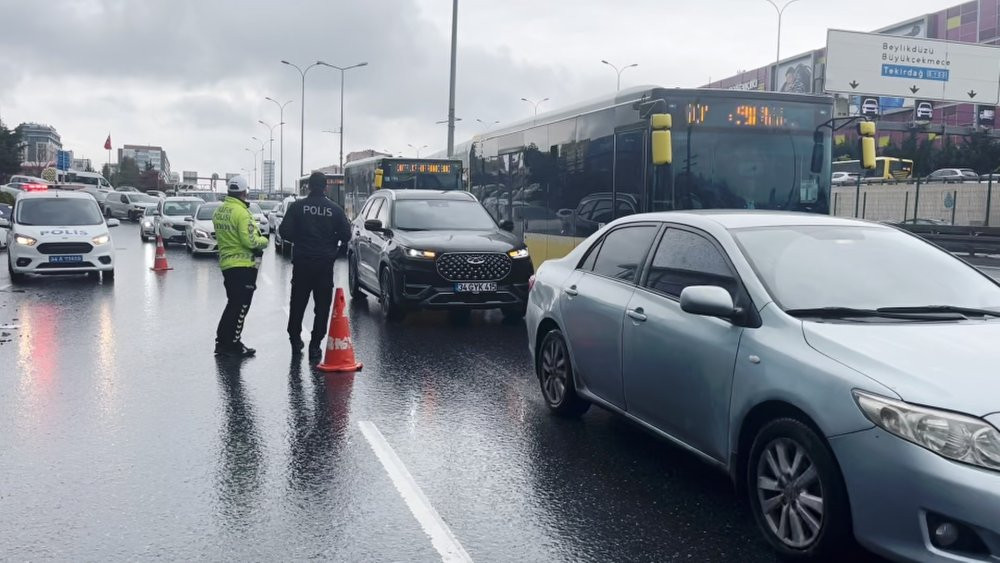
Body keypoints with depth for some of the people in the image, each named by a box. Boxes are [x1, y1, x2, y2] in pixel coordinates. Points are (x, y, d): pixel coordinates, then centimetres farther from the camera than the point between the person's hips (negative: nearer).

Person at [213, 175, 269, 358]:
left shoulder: (219, 211, 9)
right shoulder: (241, 213, -18)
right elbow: (250, 241, -21)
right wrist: (264, 240, -4)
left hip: (226, 263, 9)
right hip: (243, 264, -9)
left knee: (233, 305, 18)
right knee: (241, 306, -1)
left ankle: (222, 341, 22)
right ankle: (233, 344, 2)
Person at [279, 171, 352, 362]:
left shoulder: (297, 206, -4)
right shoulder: (335, 209, -2)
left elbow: (285, 231, -8)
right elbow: (346, 235, -3)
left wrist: (299, 241, 11)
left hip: (302, 262, 0)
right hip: (325, 264, 0)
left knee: (297, 304, 15)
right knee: (322, 307, 5)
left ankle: (295, 339, 23)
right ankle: (315, 346, 2)